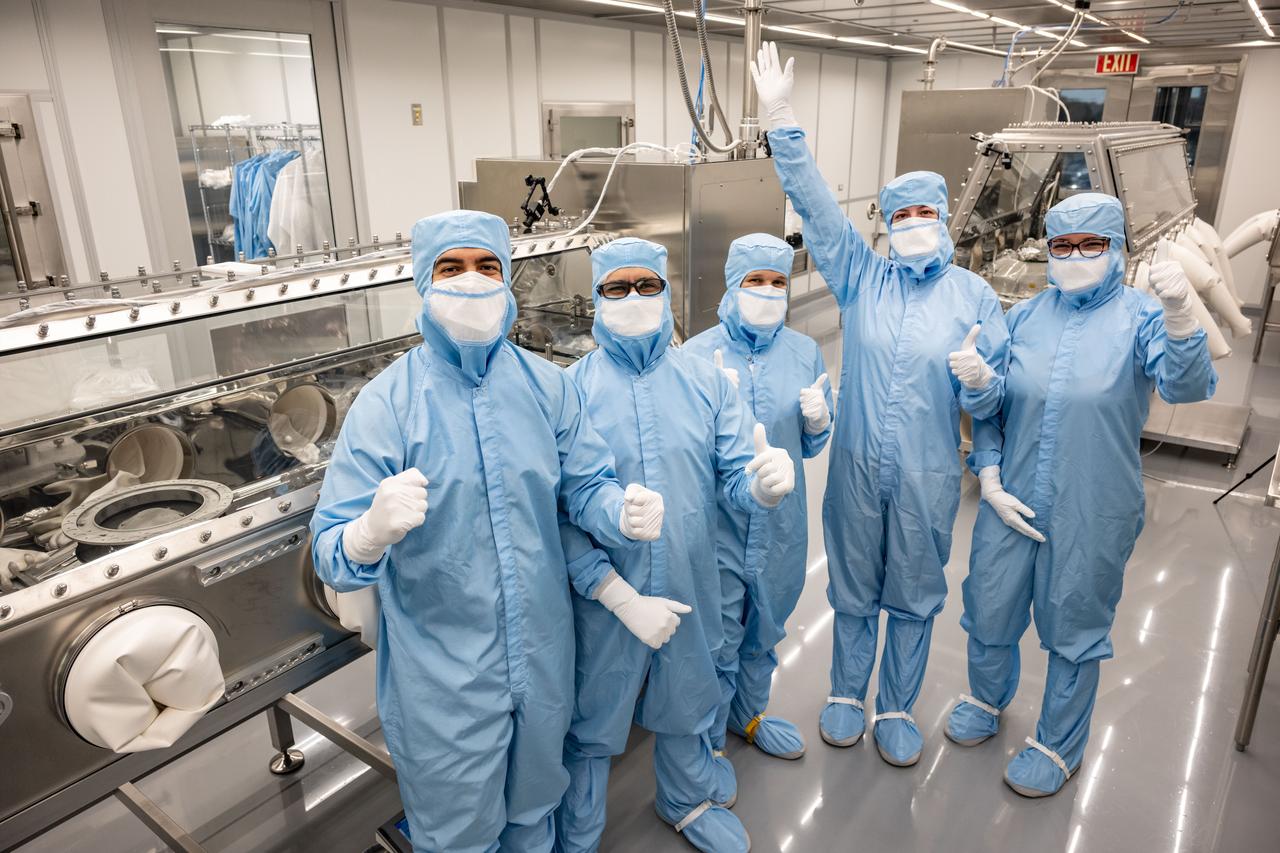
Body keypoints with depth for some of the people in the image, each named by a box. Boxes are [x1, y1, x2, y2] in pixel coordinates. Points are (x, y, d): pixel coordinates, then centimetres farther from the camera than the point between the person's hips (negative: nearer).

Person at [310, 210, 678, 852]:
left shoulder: (546, 385, -5)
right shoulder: (386, 402, -15)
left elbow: (586, 487, -2)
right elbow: (331, 552, -19)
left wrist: (624, 513, -25)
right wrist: (374, 530, -42)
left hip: (543, 657, 3)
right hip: (442, 674, -3)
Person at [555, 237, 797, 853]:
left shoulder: (706, 380, -2)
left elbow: (732, 476, -6)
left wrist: (763, 484, -30)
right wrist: (606, 583, -20)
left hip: (691, 587, 3)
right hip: (603, 593, -2)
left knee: (685, 703, 25)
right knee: (592, 719, 14)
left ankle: (688, 801, 54)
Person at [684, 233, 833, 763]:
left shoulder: (805, 351, 0)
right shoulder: (699, 352, -11)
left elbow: (811, 446, 7)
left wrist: (818, 419, -15)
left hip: (781, 518, 4)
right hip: (719, 517, -4)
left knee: (766, 625, 22)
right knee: (718, 634, 8)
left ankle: (749, 713, 48)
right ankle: (708, 740, 32)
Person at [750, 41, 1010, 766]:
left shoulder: (974, 294, -2)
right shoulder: (863, 277, 0)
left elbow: (993, 402, -2)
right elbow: (816, 204, -10)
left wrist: (979, 381, -26)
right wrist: (783, 122, -20)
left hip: (929, 477, 0)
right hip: (857, 468, 1)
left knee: (915, 598, 15)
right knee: (853, 590, 16)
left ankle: (898, 708, 37)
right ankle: (847, 694, 39)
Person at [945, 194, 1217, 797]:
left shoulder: (1140, 316, -8)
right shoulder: (1023, 316, 1)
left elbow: (1186, 386, -27)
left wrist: (1179, 313, -44)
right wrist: (990, 480, -4)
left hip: (1093, 515, -3)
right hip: (1011, 501, 3)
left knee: (1073, 631, 13)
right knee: (988, 610, 17)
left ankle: (1058, 747, 37)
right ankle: (986, 700, 47)